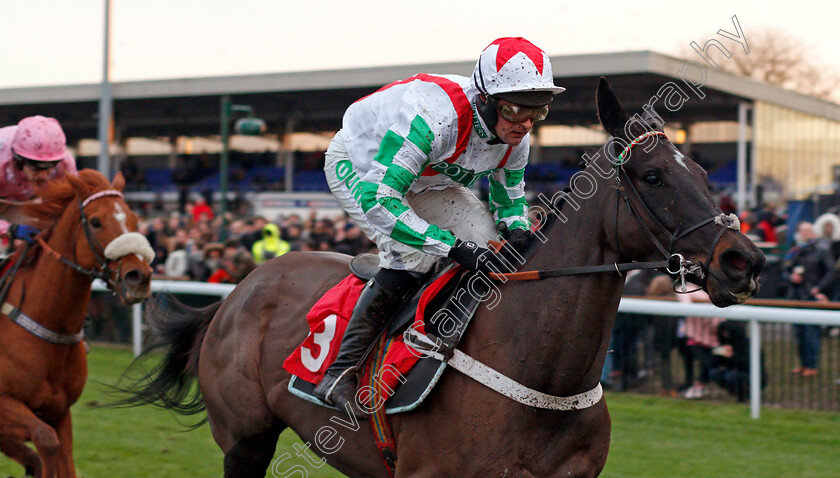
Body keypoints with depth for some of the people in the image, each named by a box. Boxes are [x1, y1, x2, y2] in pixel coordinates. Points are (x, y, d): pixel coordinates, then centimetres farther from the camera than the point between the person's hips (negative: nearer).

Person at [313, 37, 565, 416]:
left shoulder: (516, 136, -18)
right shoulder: (435, 116, -43)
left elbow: (509, 196, 2)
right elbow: (379, 198, -44)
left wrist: (517, 229, -23)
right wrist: (454, 246, -48)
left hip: (425, 180, 7)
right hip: (356, 164, -7)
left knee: (487, 237, -8)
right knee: (412, 254, -28)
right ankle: (338, 372, -25)